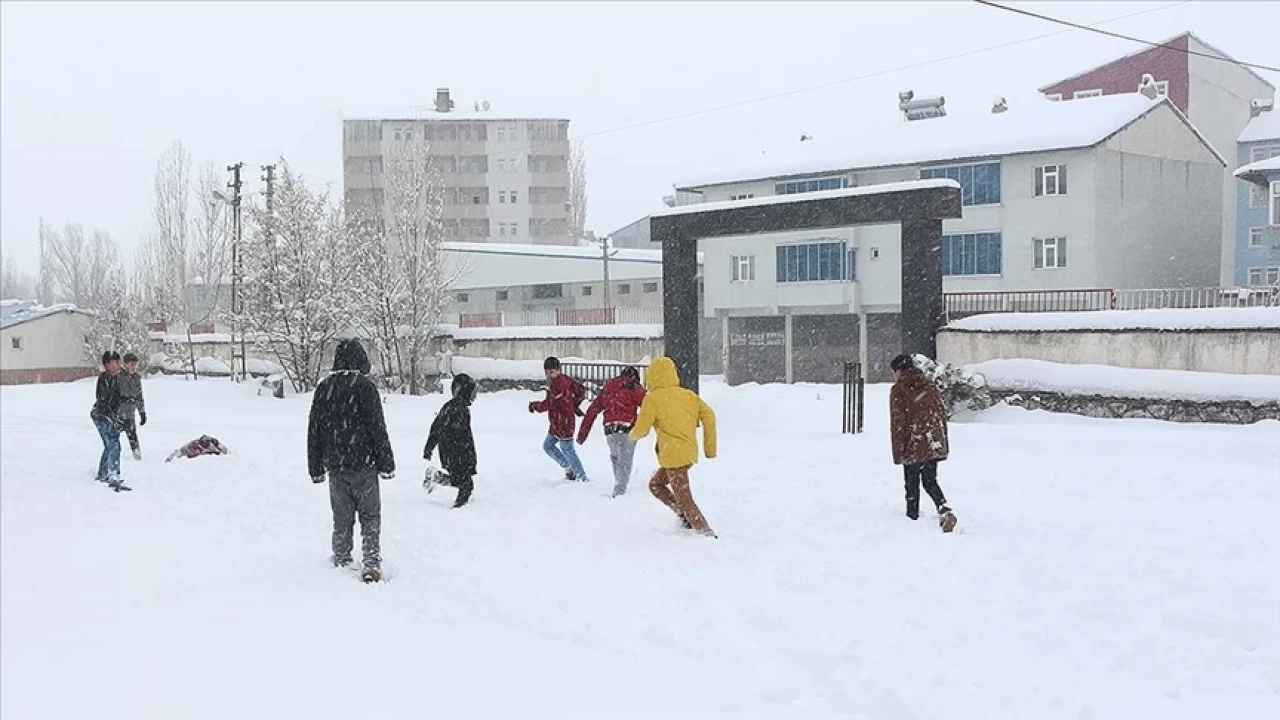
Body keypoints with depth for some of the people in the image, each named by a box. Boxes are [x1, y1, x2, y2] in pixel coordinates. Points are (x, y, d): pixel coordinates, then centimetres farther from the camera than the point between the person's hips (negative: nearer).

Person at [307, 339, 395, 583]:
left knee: (341, 518, 13)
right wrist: (386, 463, -4)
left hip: (335, 466, 4)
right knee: (370, 516, 5)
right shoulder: (364, 386, -10)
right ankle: (372, 565, -4)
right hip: (363, 465, -4)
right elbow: (378, 428, -10)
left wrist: (316, 468, 17)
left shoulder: (323, 388, 5)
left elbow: (314, 431, 10)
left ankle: (341, 565, 17)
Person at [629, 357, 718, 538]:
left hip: (674, 455, -7)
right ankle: (685, 516, 17)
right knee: (655, 484, 24)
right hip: (690, 453, 7)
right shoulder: (687, 395, 9)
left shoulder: (652, 399, -7)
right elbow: (708, 415, 2)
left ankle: (706, 533, -5)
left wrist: (632, 435, 21)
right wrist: (710, 447, 7)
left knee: (684, 499, -2)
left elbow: (642, 429, -4)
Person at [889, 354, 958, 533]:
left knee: (912, 484, 8)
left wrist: (898, 451, -4)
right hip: (934, 445, 5)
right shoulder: (930, 386, 11)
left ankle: (913, 518, 12)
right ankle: (945, 510, -9)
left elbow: (898, 422, -8)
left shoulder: (898, 390, -5)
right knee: (930, 481, 12)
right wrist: (943, 444, 17)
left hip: (913, 446, -5)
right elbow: (941, 414, 12)